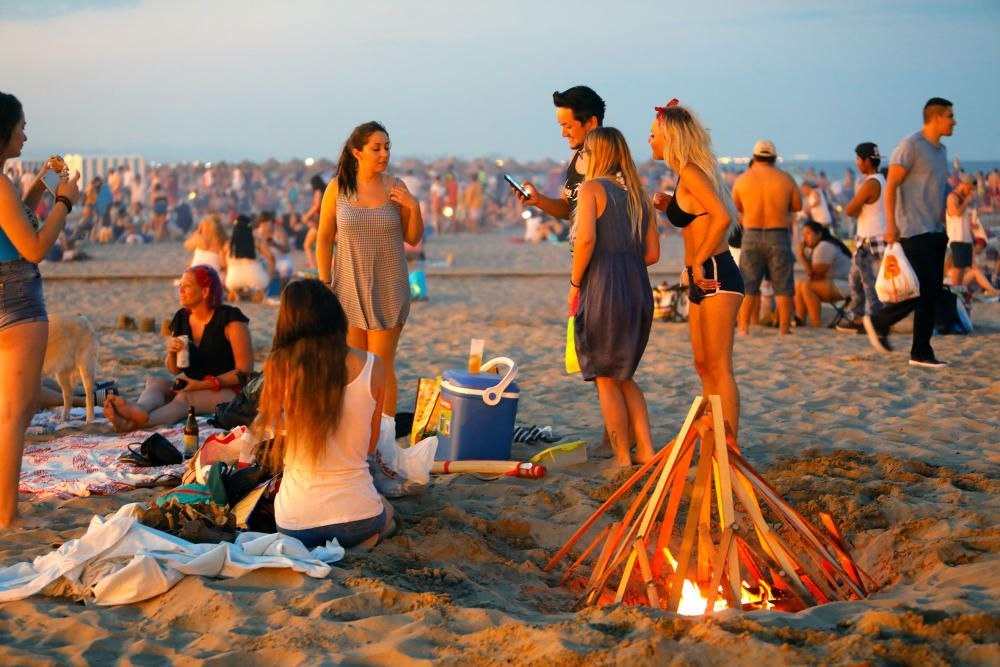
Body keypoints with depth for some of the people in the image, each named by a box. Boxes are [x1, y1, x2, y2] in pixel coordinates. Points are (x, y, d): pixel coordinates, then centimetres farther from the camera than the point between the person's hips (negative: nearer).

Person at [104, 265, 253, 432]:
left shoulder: (230, 319, -9)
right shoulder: (181, 318, 9)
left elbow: (245, 370, -12)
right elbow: (175, 370, 15)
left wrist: (204, 385, -19)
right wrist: (171, 353, -9)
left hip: (228, 391, -6)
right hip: (193, 386, 6)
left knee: (185, 398, -33)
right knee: (155, 382, -19)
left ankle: (135, 423, -61)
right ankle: (139, 410, -57)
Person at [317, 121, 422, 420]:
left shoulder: (395, 187, -1)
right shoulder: (337, 188, -2)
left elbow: (413, 238, 6)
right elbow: (324, 240, 3)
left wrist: (414, 207, -11)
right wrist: (325, 285, -1)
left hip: (388, 289, 0)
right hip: (349, 287, 0)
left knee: (382, 366, 1)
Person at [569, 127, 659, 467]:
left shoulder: (591, 188, -3)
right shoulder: (640, 196, 15)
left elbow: (586, 237, -18)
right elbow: (652, 253, 12)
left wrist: (575, 282, -8)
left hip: (603, 287, -6)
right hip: (639, 289, 6)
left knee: (606, 378, 6)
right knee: (624, 376, 20)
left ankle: (622, 456, 8)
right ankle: (645, 450, 13)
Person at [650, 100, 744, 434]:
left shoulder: (691, 173, -12)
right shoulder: (688, 175, 16)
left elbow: (723, 217, -25)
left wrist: (698, 262, -20)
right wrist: (671, 206, 12)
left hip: (715, 278, -10)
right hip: (703, 280, 10)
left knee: (718, 367, -8)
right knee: (704, 366, 13)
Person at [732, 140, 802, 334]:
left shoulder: (741, 180, 0)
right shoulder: (786, 179, -2)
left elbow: (738, 207, 10)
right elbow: (797, 206, 7)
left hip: (751, 235, 1)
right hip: (779, 235, -1)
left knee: (748, 284, 7)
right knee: (783, 286, 6)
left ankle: (744, 326, 3)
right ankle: (784, 327, 5)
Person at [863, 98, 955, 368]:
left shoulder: (940, 151, 17)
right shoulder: (911, 145, -9)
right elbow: (891, 185, -14)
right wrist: (891, 224, -20)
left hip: (935, 231, 9)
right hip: (914, 231, -9)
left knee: (933, 292, 4)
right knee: (924, 289, -13)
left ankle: (921, 353, 8)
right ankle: (879, 322, 5)